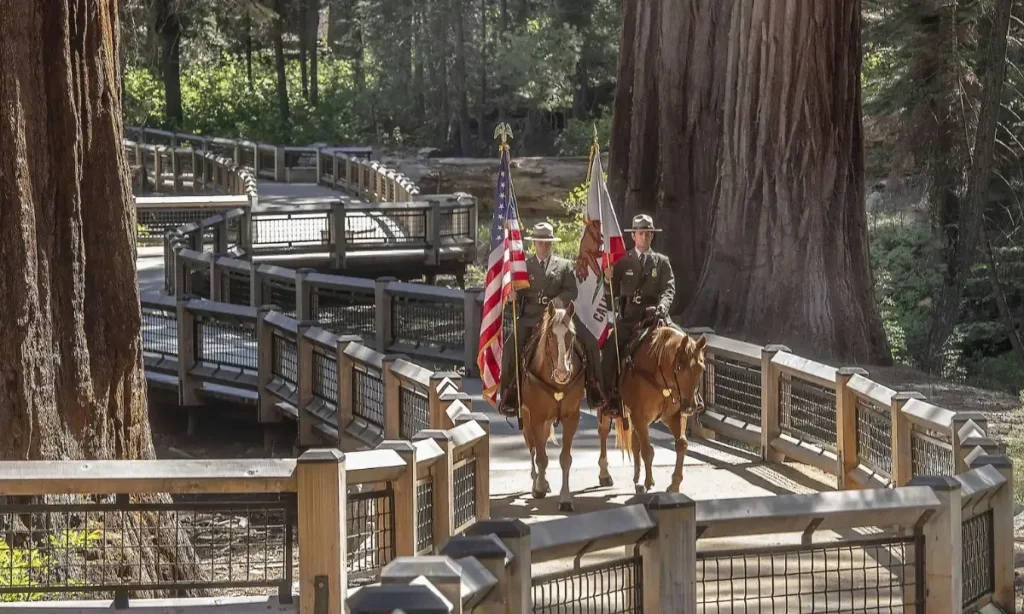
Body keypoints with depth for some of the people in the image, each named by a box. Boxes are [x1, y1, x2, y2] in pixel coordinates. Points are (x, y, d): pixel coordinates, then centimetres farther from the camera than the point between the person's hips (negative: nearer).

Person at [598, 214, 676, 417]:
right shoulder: (623, 262, 10)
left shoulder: (662, 262, 11)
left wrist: (663, 306, -21)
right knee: (609, 353, -17)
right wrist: (609, 279, -13)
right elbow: (614, 292, 9)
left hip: (653, 316, 0)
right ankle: (610, 398, -5)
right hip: (627, 318, 0)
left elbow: (669, 288, 0)